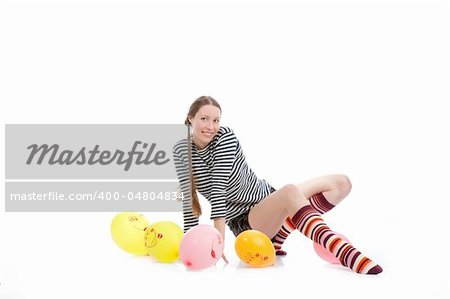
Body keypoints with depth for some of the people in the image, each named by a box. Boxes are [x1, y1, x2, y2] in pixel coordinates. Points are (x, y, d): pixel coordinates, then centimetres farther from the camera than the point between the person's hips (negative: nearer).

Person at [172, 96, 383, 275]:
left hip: (267, 198, 3)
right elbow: (189, 198, -3)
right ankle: (346, 254, -54)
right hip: (246, 221, -3)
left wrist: (219, 237, -25)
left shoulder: (226, 137, -8)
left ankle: (275, 239, -19)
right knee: (291, 191, -36)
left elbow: (219, 187, -18)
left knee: (341, 183, -12)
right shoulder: (181, 151, -3)